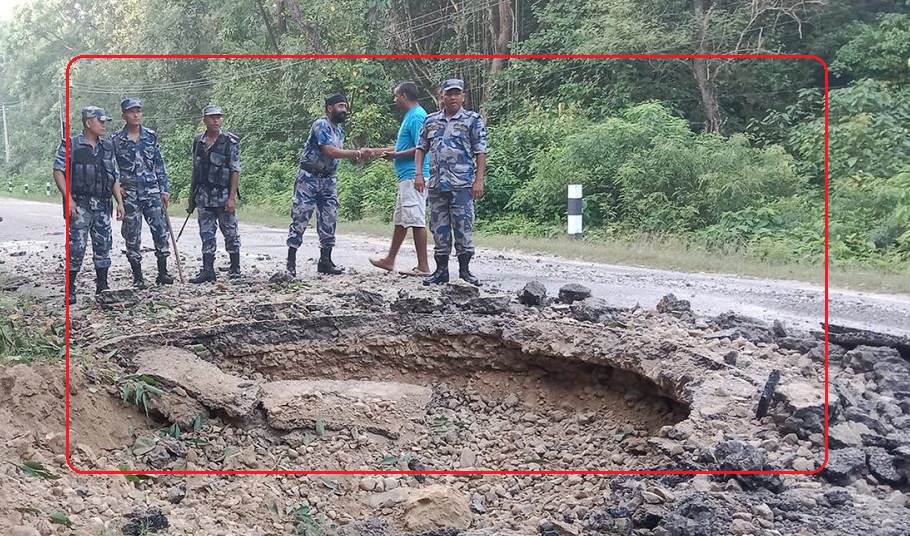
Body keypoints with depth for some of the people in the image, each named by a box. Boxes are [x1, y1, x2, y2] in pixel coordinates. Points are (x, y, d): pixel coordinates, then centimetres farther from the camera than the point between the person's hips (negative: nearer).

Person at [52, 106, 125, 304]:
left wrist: (120, 202, 8)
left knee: (104, 245, 7)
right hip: (80, 204, -5)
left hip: (102, 205, 5)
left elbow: (114, 177, 15)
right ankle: (69, 290, 5)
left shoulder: (107, 147, 12)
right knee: (76, 247, -5)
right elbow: (58, 171, -7)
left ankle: (102, 288, 17)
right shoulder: (71, 145, -4)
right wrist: (68, 199, -16)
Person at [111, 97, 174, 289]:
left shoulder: (151, 136, 6)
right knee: (133, 237, 3)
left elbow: (159, 165, 10)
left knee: (161, 231, -2)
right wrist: (115, 186, -8)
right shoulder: (116, 140, -1)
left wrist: (164, 190, 6)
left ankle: (163, 273, 9)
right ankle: (138, 277, 12)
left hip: (152, 192, 2)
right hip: (130, 195, -2)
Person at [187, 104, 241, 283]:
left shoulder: (230, 142, -6)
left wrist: (232, 197, -15)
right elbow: (195, 170, 14)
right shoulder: (198, 141, 8)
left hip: (223, 195, -4)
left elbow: (235, 171, -9)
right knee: (206, 234, 5)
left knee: (230, 233, 5)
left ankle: (235, 268, 16)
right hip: (204, 197, 4)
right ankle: (208, 270, 9)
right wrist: (192, 195, 13)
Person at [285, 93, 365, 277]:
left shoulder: (340, 130, 15)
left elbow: (337, 154, 11)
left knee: (329, 219, 5)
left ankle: (325, 260, 11)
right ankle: (291, 261, -4)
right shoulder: (321, 124, -13)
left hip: (328, 179, 8)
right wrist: (355, 153, -23)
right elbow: (329, 151, -23)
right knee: (300, 217, -6)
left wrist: (356, 155, -2)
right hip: (309, 177, -8)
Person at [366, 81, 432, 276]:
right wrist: (375, 151, 28)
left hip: (413, 176, -11)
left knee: (416, 220, -9)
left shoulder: (417, 116, -13)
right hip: (407, 176, 11)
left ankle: (423, 267, -7)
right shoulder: (410, 116, 19)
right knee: (400, 219, 16)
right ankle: (389, 260, 26)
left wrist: (396, 155, -11)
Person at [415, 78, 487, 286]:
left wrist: (479, 180, -10)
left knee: (463, 228, -3)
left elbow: (480, 152, -2)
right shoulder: (431, 120, 14)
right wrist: (418, 173, 4)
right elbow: (421, 148, 17)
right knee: (439, 228, 8)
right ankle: (441, 270, 16)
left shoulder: (473, 120, 2)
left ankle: (464, 270, 5)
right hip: (436, 183, 4)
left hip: (462, 184, -4)